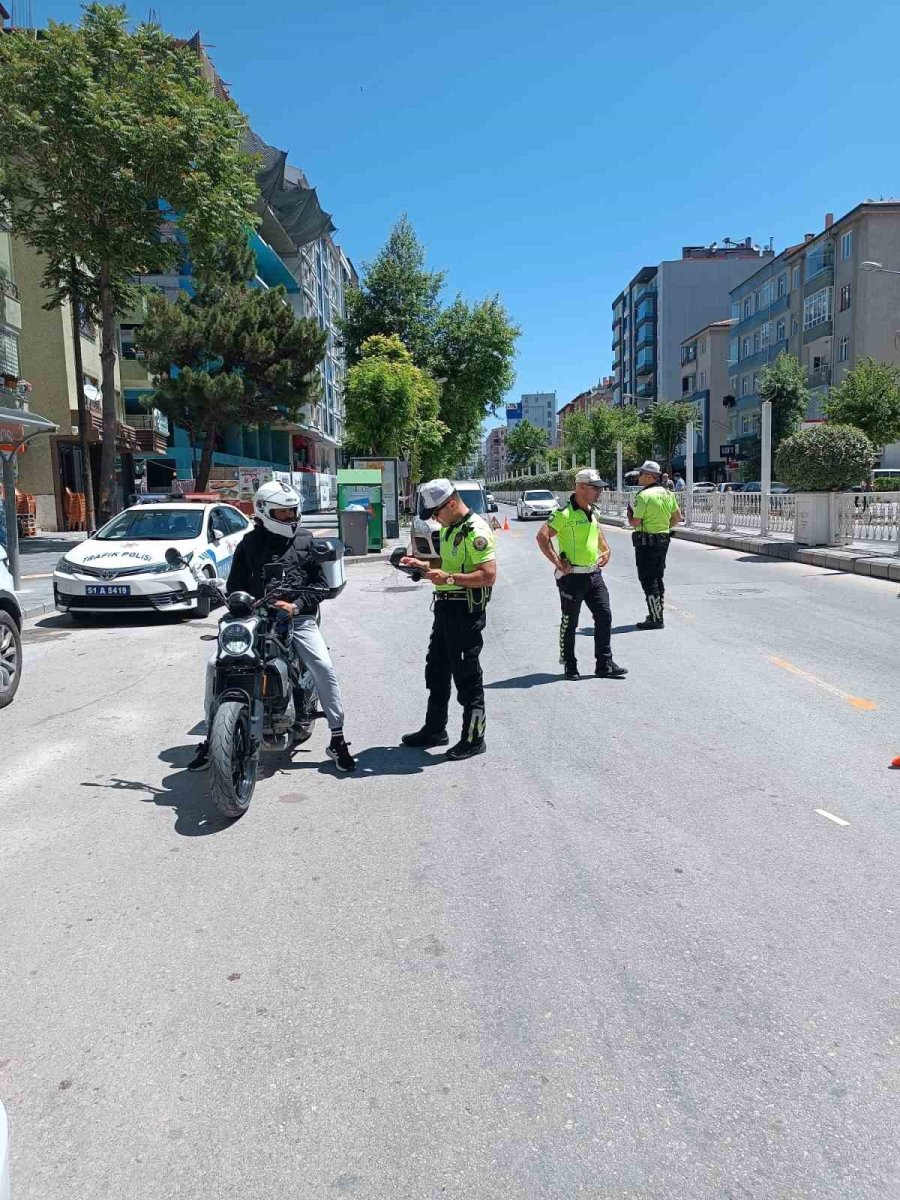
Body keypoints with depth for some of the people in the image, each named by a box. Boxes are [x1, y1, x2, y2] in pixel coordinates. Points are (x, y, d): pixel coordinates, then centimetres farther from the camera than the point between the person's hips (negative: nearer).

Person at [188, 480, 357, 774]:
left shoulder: (305, 540, 10)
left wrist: (297, 605, -12)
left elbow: (321, 584, 4)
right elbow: (235, 585, 14)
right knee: (216, 665, -12)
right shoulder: (249, 543, 12)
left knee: (324, 667, -21)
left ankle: (337, 740, -8)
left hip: (298, 617, -1)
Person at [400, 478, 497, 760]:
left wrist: (449, 578, -28)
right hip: (445, 607, 10)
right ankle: (434, 730, 31)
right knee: (436, 671, 18)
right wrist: (422, 565, 12)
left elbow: (489, 576, -24)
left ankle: (473, 739, 11)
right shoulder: (448, 528, 14)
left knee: (467, 676, -1)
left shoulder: (476, 531, -17)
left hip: (466, 610, -10)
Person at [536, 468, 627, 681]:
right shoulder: (564, 513, -16)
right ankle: (569, 666, 19)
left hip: (594, 574, 7)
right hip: (572, 576, -7)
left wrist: (606, 550, 15)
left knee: (604, 616, 4)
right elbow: (542, 537, -21)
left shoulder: (594, 511, 10)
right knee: (569, 623, 6)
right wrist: (558, 563, -19)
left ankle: (604, 664, 12)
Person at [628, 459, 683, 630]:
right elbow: (677, 517, 14)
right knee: (658, 578, 18)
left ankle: (655, 619, -3)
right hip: (663, 541, 8)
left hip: (646, 542, -8)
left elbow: (635, 523, -18)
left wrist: (629, 516, 2)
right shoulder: (668, 493, 8)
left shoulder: (643, 495, -16)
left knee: (648, 581, -3)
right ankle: (658, 614, 25)